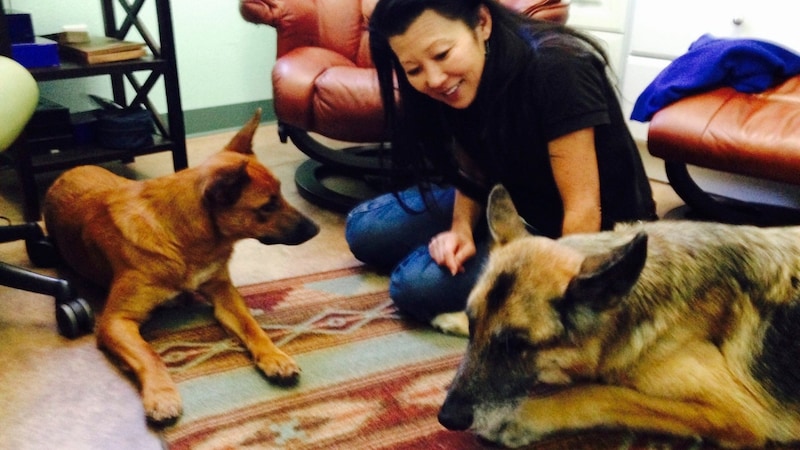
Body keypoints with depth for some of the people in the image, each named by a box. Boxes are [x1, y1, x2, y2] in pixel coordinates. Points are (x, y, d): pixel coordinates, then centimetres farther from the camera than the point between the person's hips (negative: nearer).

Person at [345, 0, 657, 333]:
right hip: (513, 203, 7)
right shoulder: (455, 86, -8)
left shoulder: (554, 71, -29)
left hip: (599, 233, -7)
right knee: (364, 229, 1)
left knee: (418, 282, -23)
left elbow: (584, 209, -28)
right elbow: (472, 173, 5)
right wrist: (461, 229, -15)